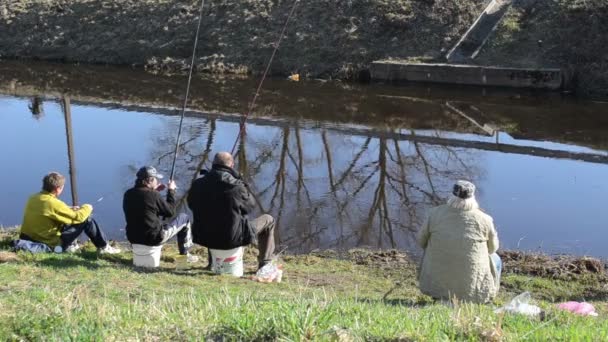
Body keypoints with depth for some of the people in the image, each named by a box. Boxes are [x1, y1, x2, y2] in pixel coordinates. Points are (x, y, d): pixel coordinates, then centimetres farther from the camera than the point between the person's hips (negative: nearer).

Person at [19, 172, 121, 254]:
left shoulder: (33, 198, 0)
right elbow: (78, 217, -16)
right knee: (87, 220, -3)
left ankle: (69, 245, 21)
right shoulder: (53, 203, -24)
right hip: (52, 243, -8)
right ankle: (104, 247, 10)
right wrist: (87, 207, 3)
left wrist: (71, 209, 13)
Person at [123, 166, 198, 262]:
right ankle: (184, 254, 22)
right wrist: (171, 191, 3)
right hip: (154, 238, -7)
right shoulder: (153, 195, -20)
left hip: (133, 238, 7)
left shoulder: (128, 194, -1)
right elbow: (170, 212, -7)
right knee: (184, 218, 11)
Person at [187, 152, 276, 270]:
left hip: (204, 238, 5)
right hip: (232, 239, -5)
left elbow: (192, 205, 13)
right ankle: (265, 264, 18)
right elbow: (250, 206, -3)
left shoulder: (197, 185, -6)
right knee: (268, 220, 14)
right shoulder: (236, 186, -20)